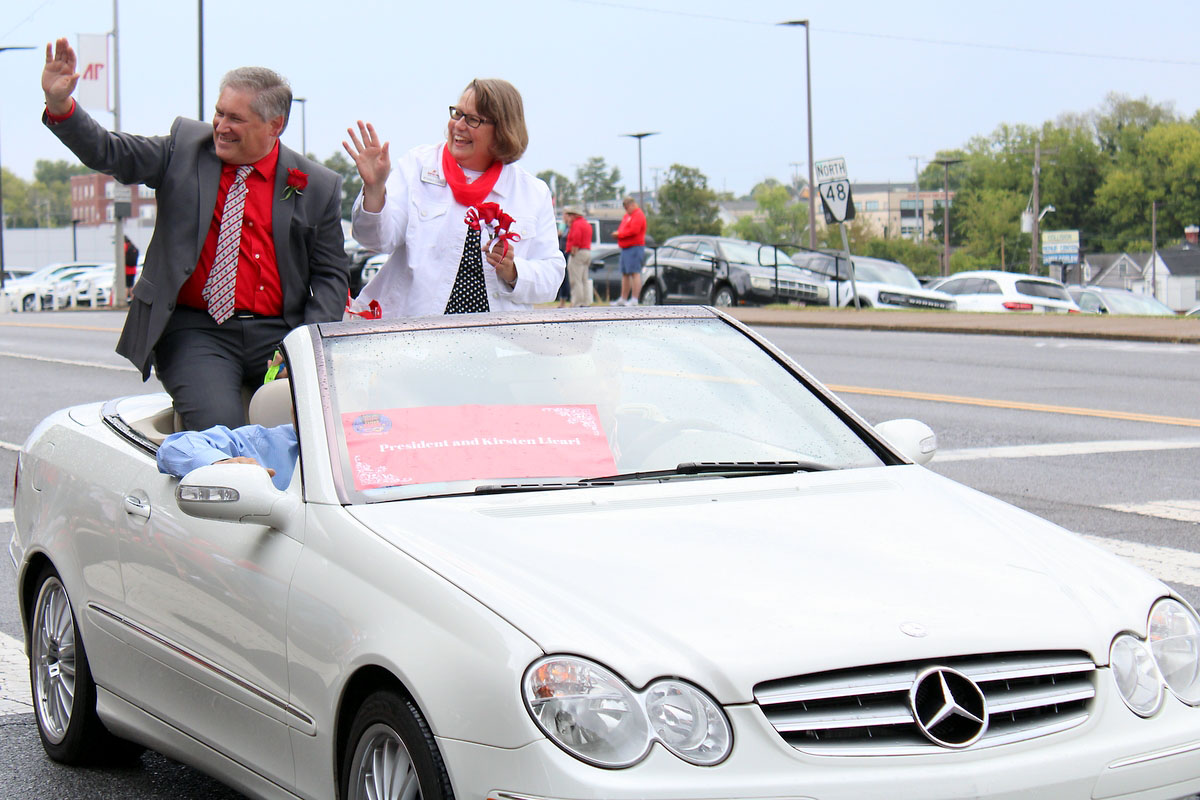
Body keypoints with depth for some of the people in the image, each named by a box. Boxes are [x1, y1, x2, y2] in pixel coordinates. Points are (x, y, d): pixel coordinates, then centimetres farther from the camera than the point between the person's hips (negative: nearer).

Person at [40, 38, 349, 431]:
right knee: (217, 424, -25)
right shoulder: (184, 148, 8)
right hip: (196, 333, -1)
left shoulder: (318, 186, 6)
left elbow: (330, 275, 7)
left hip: (277, 335, 1)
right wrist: (59, 104, -15)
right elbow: (108, 152, 3)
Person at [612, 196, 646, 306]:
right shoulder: (627, 216, 23)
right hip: (625, 248, 10)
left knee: (635, 273, -12)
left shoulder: (638, 215, -9)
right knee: (625, 274, 13)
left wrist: (620, 234, -11)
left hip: (635, 247, -10)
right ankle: (623, 299, 18)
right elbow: (622, 229, 24)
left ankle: (634, 299, -16)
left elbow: (633, 231, -20)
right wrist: (618, 234, 2)